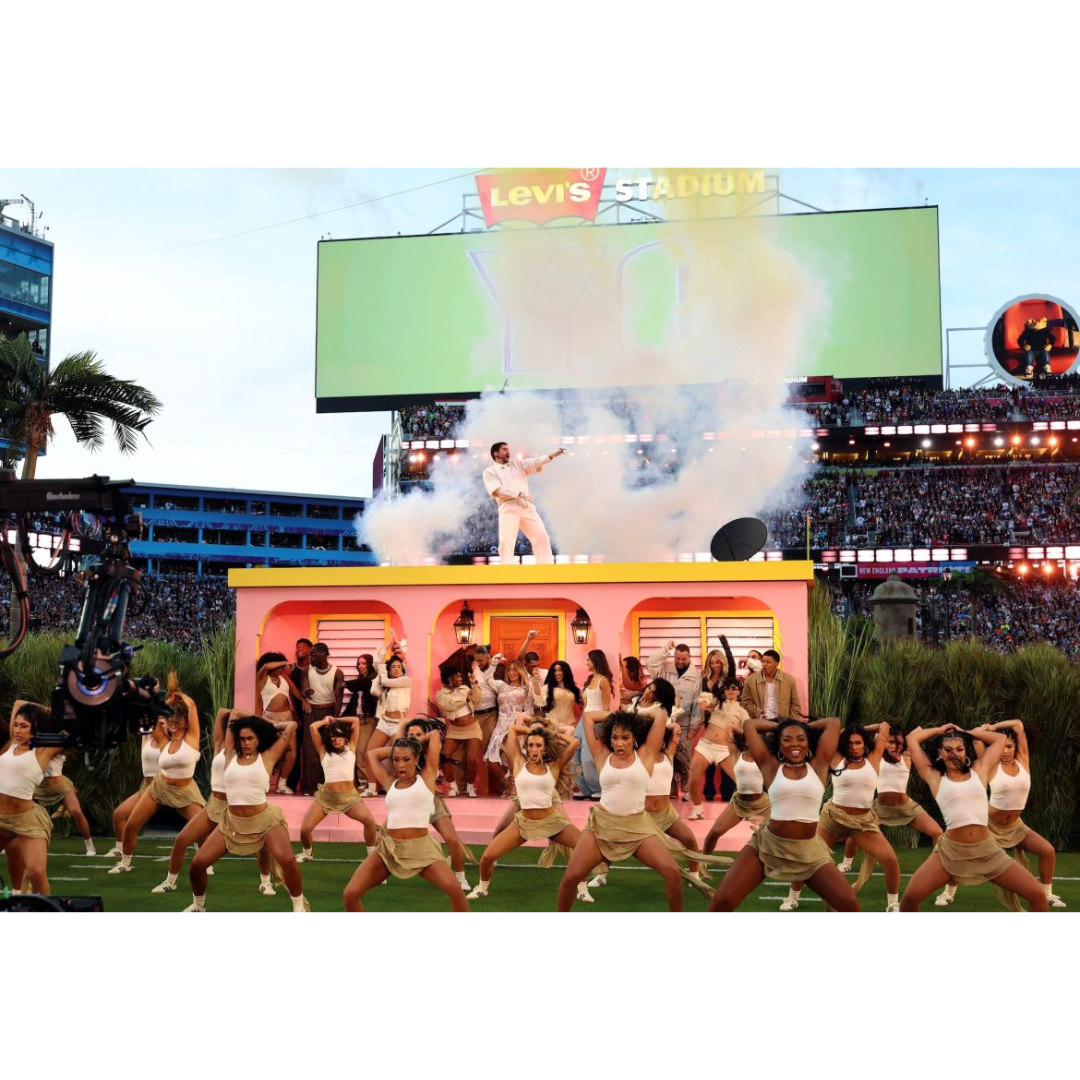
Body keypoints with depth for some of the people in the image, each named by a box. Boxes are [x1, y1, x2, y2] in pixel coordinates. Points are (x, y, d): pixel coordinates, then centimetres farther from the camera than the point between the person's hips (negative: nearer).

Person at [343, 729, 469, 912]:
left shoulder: (426, 777, 4)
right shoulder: (390, 782, 12)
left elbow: (435, 735, 8)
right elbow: (372, 754, 26)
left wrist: (417, 744, 24)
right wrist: (395, 747, 25)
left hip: (421, 849, -3)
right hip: (388, 848, 3)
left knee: (455, 890, -22)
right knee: (350, 894, -6)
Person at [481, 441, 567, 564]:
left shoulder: (518, 464, 21)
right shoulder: (489, 472, 9)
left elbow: (536, 463, 6)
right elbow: (496, 490, -7)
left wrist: (552, 455, -13)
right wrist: (519, 494, -18)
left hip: (527, 507, 4)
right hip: (508, 508, -4)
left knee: (541, 536, -3)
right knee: (506, 541, -12)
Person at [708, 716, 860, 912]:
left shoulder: (818, 765, 4)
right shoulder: (771, 766, 3)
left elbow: (834, 722, 7)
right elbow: (749, 725, 7)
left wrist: (806, 726, 19)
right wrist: (778, 725, 18)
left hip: (809, 851, 1)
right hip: (767, 845, -1)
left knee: (849, 903, -10)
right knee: (722, 900, -10)